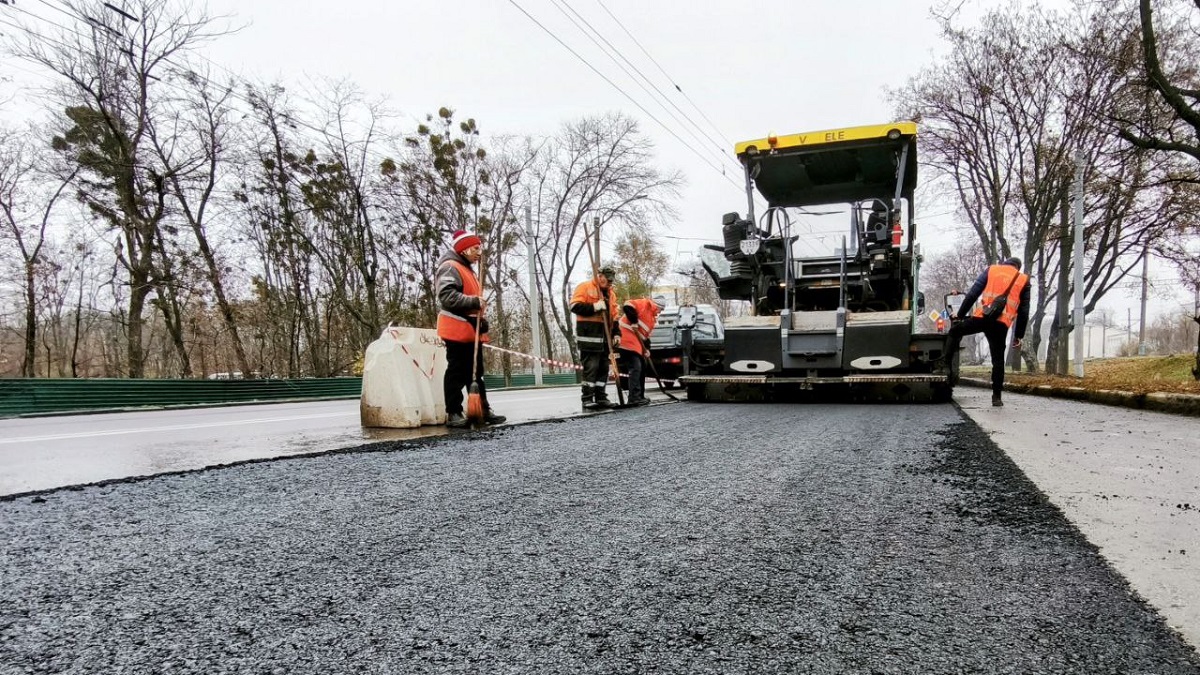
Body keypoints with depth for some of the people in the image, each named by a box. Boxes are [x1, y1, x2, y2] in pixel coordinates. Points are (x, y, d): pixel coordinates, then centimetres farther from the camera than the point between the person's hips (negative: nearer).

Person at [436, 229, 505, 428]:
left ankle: (483, 410, 14)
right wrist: (474, 301, -22)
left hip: (472, 330, 10)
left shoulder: (469, 271, 24)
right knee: (457, 372, -7)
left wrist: (482, 321, 19)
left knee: (476, 372, 10)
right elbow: (447, 296, -22)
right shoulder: (450, 267, -8)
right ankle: (453, 413, -2)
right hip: (457, 329, -10)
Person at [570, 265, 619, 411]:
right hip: (589, 334, -7)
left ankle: (600, 398, 14)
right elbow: (575, 306, -12)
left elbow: (614, 315, 22)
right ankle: (587, 399, -6)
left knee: (603, 367, 8)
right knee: (591, 366, -10)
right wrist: (594, 307, -20)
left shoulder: (611, 293, 21)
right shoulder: (585, 287, -1)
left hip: (605, 336, 8)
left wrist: (616, 333, 11)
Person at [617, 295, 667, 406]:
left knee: (641, 370, 12)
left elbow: (646, 335, 21)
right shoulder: (644, 303, -4)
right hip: (628, 341, -10)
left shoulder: (653, 318, 24)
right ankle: (634, 398, -15)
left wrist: (646, 349, 8)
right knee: (635, 368, -14)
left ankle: (639, 397, 19)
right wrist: (634, 322, -21)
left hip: (636, 344, 10)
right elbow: (627, 307, -20)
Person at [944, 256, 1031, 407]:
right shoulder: (1024, 281, 19)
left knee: (954, 332, 21)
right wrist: (1018, 336, 21)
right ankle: (996, 396, 10)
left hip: (982, 317, -1)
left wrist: (960, 315, 11)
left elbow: (972, 294, 8)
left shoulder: (991, 270, 17)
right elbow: (1023, 312, 17)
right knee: (998, 360, 9)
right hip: (1002, 324, 1)